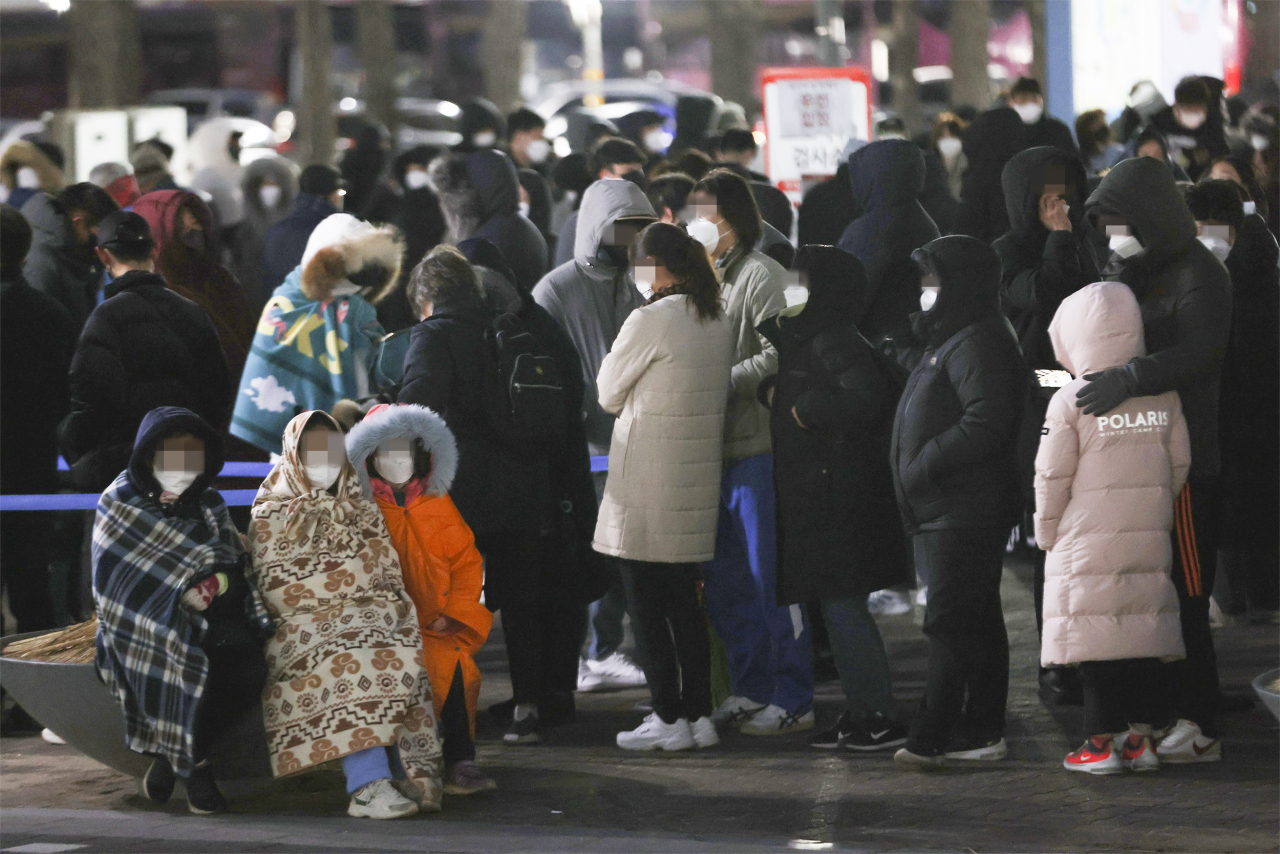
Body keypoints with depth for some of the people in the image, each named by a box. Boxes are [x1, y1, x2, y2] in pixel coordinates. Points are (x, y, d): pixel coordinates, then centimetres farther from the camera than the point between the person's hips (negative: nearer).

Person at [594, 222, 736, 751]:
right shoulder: (720, 322, 6)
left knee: (647, 607, 0)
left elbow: (609, 394, -6)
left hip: (646, 481, -7)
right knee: (685, 604, 14)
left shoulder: (650, 320, -15)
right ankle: (699, 715, 15)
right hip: (697, 479, 7)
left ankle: (669, 719, 1)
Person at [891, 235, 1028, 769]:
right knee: (979, 622, 12)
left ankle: (932, 738, -12)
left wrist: (923, 465, -23)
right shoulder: (952, 341, 21)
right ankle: (981, 731, 16)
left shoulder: (979, 344, -15)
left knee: (951, 624, -11)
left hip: (963, 517, -11)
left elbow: (985, 422, -26)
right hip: (943, 511, 11)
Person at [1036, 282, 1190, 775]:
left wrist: (1047, 533, 9)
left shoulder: (1069, 402, -10)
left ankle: (1102, 740, -1)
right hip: (1149, 540, 4)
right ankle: (1140, 737, 9)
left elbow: (1052, 477, -5)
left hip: (1087, 541, -4)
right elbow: (1180, 464, 10)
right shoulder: (1164, 395, 3)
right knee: (1143, 635, 9)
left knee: (1097, 642, -1)